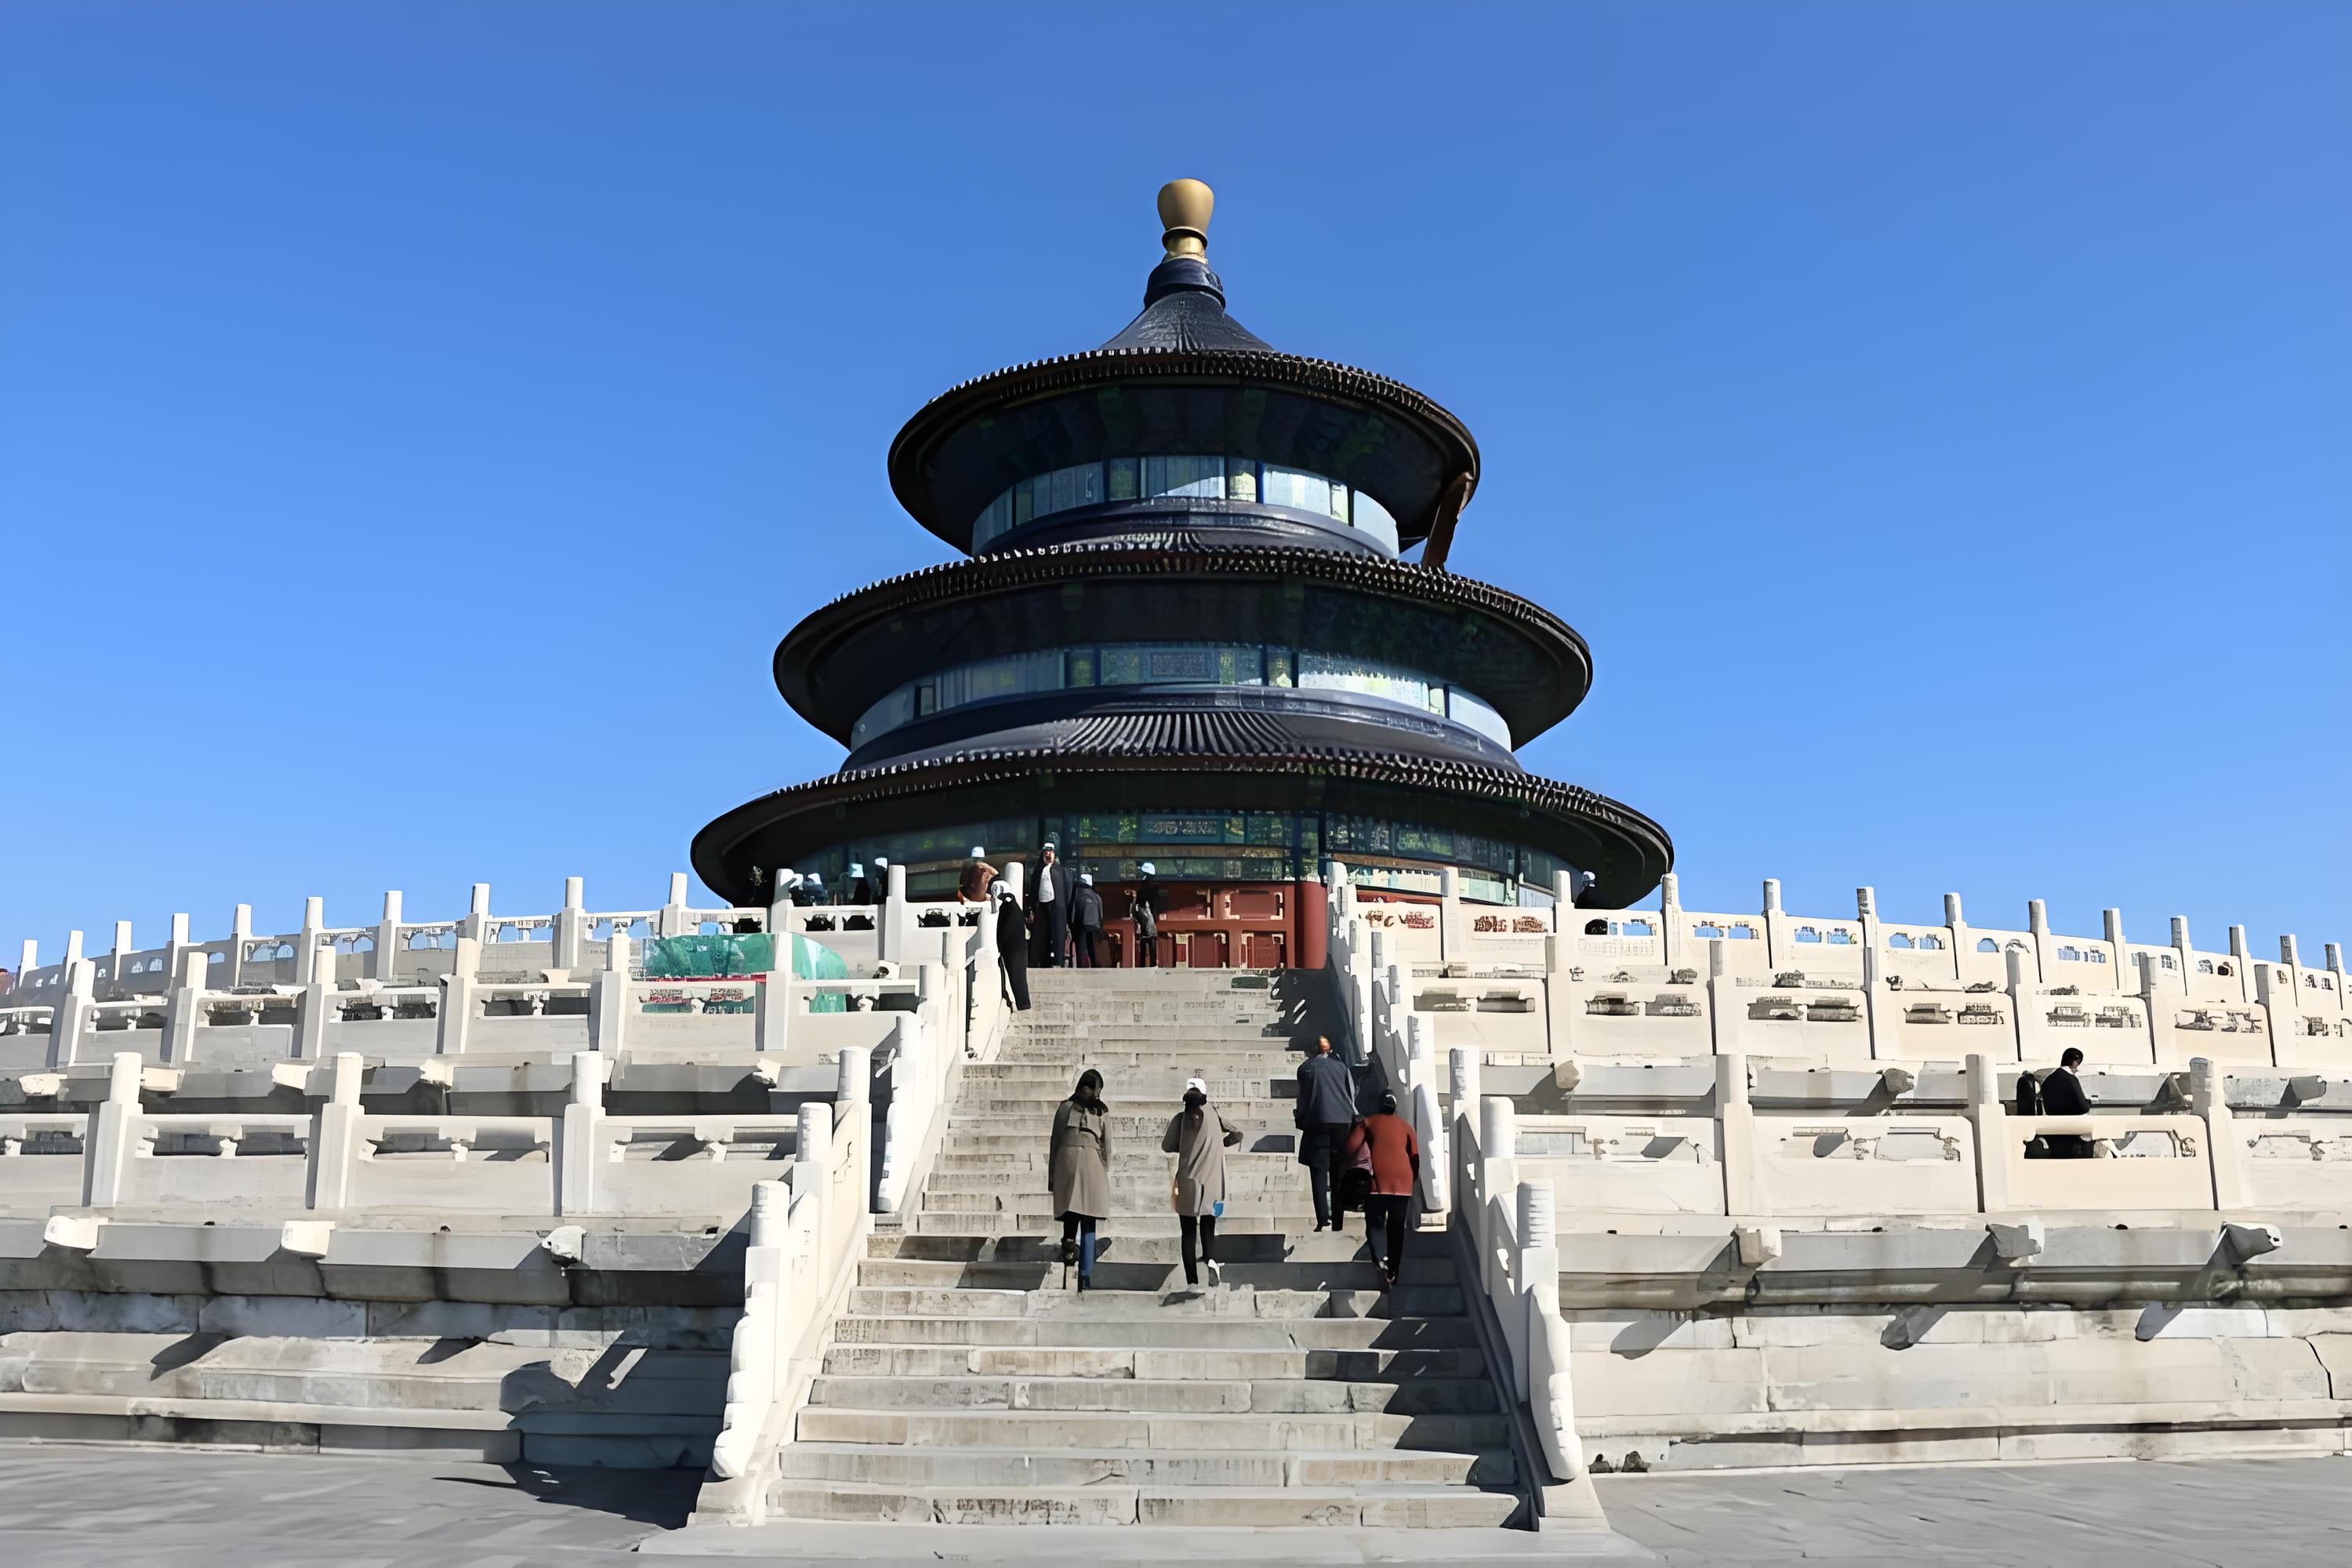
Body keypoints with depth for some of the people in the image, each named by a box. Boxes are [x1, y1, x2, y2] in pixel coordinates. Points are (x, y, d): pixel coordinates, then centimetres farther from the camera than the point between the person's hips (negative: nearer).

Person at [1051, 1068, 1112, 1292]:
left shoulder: (1065, 1107, 8)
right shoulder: (1102, 1111, 7)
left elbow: (1055, 1141, 8)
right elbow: (1107, 1145, 8)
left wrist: (1051, 1174, 14)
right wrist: (1105, 1172, 19)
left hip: (1066, 1160, 0)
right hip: (1092, 1162, 0)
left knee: (1070, 1212, 12)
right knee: (1088, 1225, 3)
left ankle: (1069, 1242, -18)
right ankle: (1085, 1276, -1)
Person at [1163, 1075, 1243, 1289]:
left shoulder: (1181, 1119, -6)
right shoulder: (1214, 1114, 0)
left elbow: (1167, 1147, -3)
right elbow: (1237, 1134, 4)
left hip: (1188, 1185, -2)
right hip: (1212, 1185, 2)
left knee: (1189, 1234, 8)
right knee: (1208, 1231, 11)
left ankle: (1192, 1281, 3)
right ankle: (1211, 1260, -18)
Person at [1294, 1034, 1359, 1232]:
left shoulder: (1306, 1068, 6)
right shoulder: (1341, 1066, 11)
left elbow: (1303, 1098, 7)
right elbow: (1352, 1094, 10)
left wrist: (1300, 1120, 17)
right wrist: (1353, 1119, 14)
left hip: (1317, 1123, -2)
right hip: (1343, 1122, 2)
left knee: (1319, 1172, -4)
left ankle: (1323, 1220, -17)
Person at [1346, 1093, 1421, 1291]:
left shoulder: (1367, 1122, 10)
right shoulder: (1405, 1125, 16)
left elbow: (1351, 1149, -1)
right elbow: (1416, 1156, 8)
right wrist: (1413, 1178, 22)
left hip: (1378, 1182, -2)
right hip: (1403, 1183, 2)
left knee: (1375, 1224, 5)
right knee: (1397, 1228, 11)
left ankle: (1381, 1260, -19)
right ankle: (1392, 1274, 12)